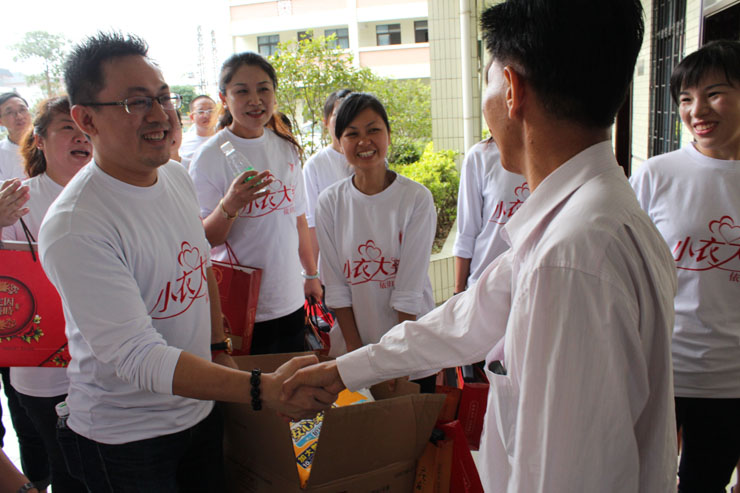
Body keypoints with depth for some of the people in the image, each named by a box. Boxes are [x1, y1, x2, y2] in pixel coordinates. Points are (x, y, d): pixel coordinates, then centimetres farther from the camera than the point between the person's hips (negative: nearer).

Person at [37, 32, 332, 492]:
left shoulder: (178, 176, -1)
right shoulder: (74, 228, -26)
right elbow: (139, 358, -31)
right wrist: (264, 389, -38)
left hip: (201, 409, 7)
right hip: (123, 438, -6)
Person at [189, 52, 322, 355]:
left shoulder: (287, 148, 5)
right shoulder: (210, 156, -11)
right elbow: (204, 239, -12)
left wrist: (311, 275, 19)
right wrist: (229, 205, -31)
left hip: (291, 301, 5)